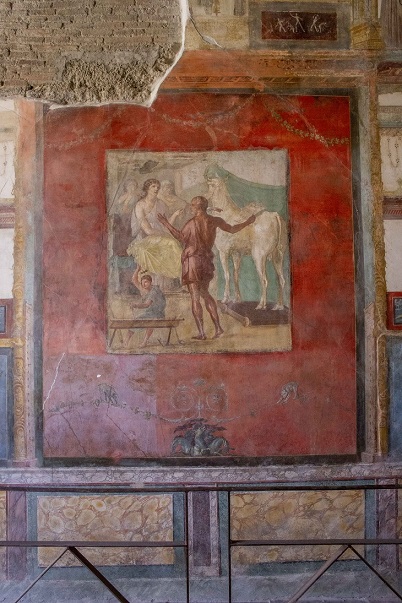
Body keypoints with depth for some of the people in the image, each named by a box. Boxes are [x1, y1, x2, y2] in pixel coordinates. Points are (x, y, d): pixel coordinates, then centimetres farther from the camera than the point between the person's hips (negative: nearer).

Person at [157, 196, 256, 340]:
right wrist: (248, 222, 28)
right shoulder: (214, 221, 3)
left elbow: (181, 238, -18)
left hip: (192, 260, -6)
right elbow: (232, 229, 13)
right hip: (206, 259, 6)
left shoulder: (192, 222, -12)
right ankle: (218, 327, 17)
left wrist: (166, 224, -14)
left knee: (195, 297, -1)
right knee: (205, 294, 21)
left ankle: (201, 332, -2)